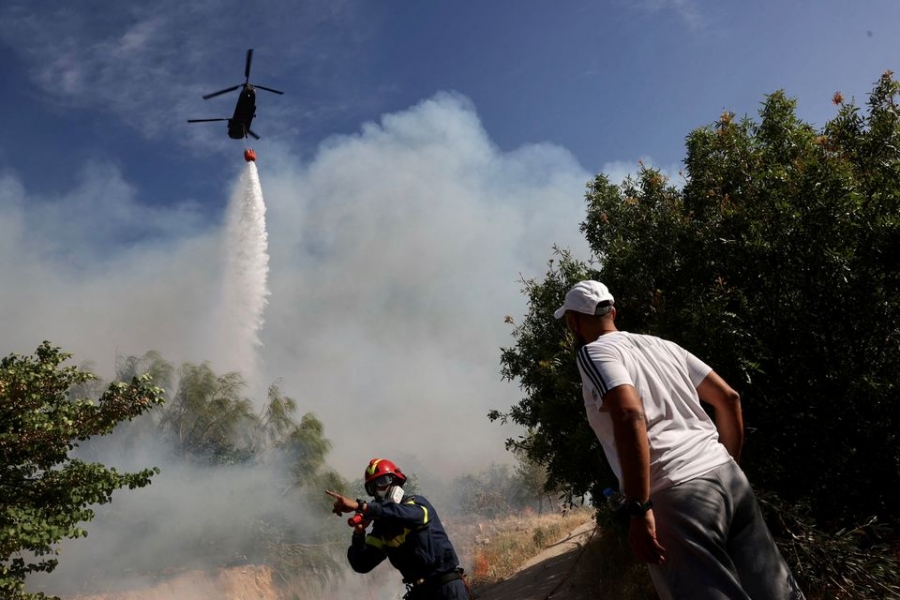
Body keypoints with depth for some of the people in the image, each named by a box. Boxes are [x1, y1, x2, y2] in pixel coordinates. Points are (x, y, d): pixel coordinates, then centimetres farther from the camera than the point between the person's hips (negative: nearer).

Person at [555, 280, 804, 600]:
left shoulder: (593, 352, -1)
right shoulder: (662, 344, 21)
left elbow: (630, 416, -19)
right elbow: (729, 398, 20)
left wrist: (639, 510, -19)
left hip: (676, 494, -8)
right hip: (728, 478, 8)